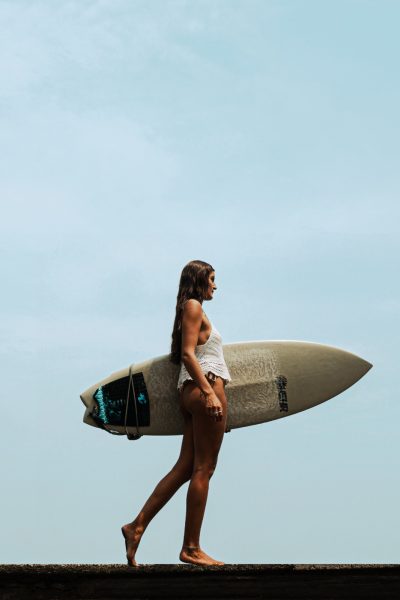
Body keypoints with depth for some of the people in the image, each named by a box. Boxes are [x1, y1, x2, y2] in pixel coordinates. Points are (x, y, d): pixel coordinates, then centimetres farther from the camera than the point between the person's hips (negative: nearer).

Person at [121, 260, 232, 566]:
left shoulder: (193, 308, 24)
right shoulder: (194, 306, -4)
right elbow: (188, 353, -14)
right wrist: (209, 392, -22)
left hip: (192, 392, 10)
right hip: (206, 386, -10)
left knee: (186, 466, 6)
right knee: (203, 469, -7)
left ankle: (137, 526, 2)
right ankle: (191, 548, -5)